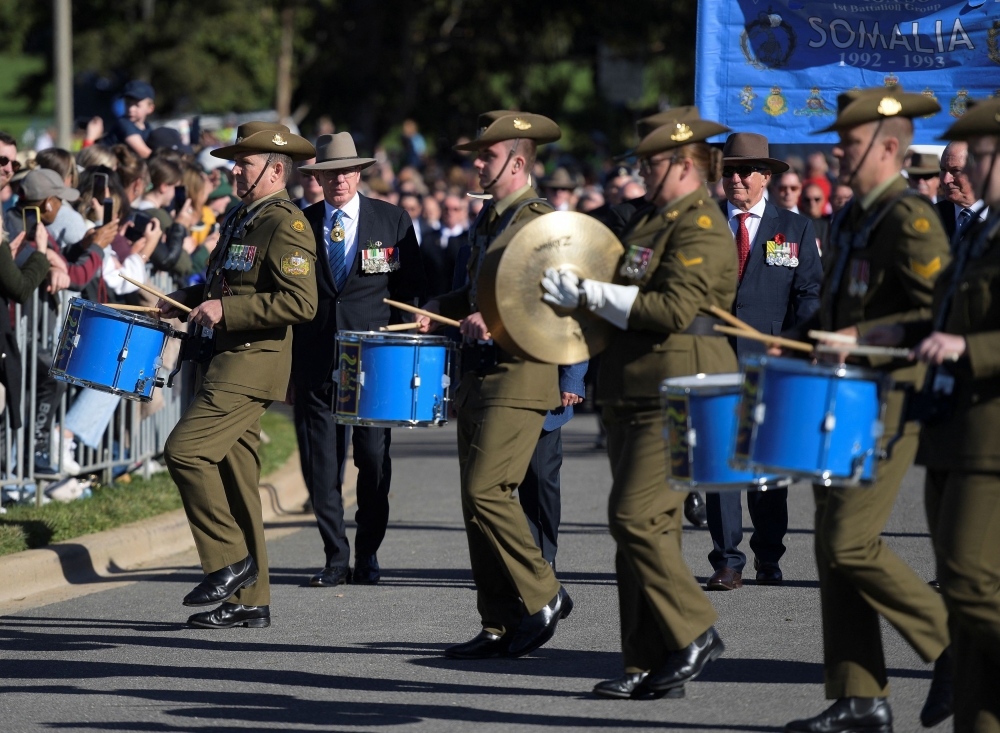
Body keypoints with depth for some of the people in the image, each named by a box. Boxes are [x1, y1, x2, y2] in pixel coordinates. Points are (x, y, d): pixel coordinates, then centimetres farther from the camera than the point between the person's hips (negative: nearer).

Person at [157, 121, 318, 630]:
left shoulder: (286, 225, -13)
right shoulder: (240, 218, 17)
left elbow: (301, 303, -23)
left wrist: (226, 311, -22)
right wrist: (188, 299, 13)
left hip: (252, 363, -9)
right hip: (226, 361, 9)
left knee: (185, 451, -18)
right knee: (233, 474, 9)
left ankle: (229, 560, -7)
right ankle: (249, 600, 12)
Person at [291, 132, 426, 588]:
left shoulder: (393, 221, 7)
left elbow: (411, 286, 10)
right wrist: (287, 357, 4)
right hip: (316, 358, 1)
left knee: (373, 460, -2)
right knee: (320, 465, -2)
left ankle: (368, 554, 14)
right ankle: (335, 556, 8)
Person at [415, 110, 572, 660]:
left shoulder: (542, 222, -10)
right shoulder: (486, 221, 18)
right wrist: (440, 307, 14)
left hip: (520, 374, -9)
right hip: (478, 374, 9)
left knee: (487, 491, -17)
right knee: (478, 500, 7)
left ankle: (543, 596, -3)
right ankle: (500, 625, 11)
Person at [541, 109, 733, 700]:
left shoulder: (702, 227, -12)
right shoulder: (655, 220, 18)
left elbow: (674, 308, -22)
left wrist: (590, 295, -18)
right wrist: (581, 293, 11)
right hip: (635, 391, 10)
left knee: (639, 518, -14)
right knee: (640, 525, 7)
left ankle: (695, 633, -3)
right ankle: (649, 666, 9)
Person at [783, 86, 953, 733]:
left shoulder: (912, 218, -12)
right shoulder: (852, 217, 16)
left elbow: (941, 315, -20)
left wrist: (863, 337, -23)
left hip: (889, 401, -9)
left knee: (852, 544, -14)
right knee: (833, 548, 6)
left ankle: (954, 645, 2)